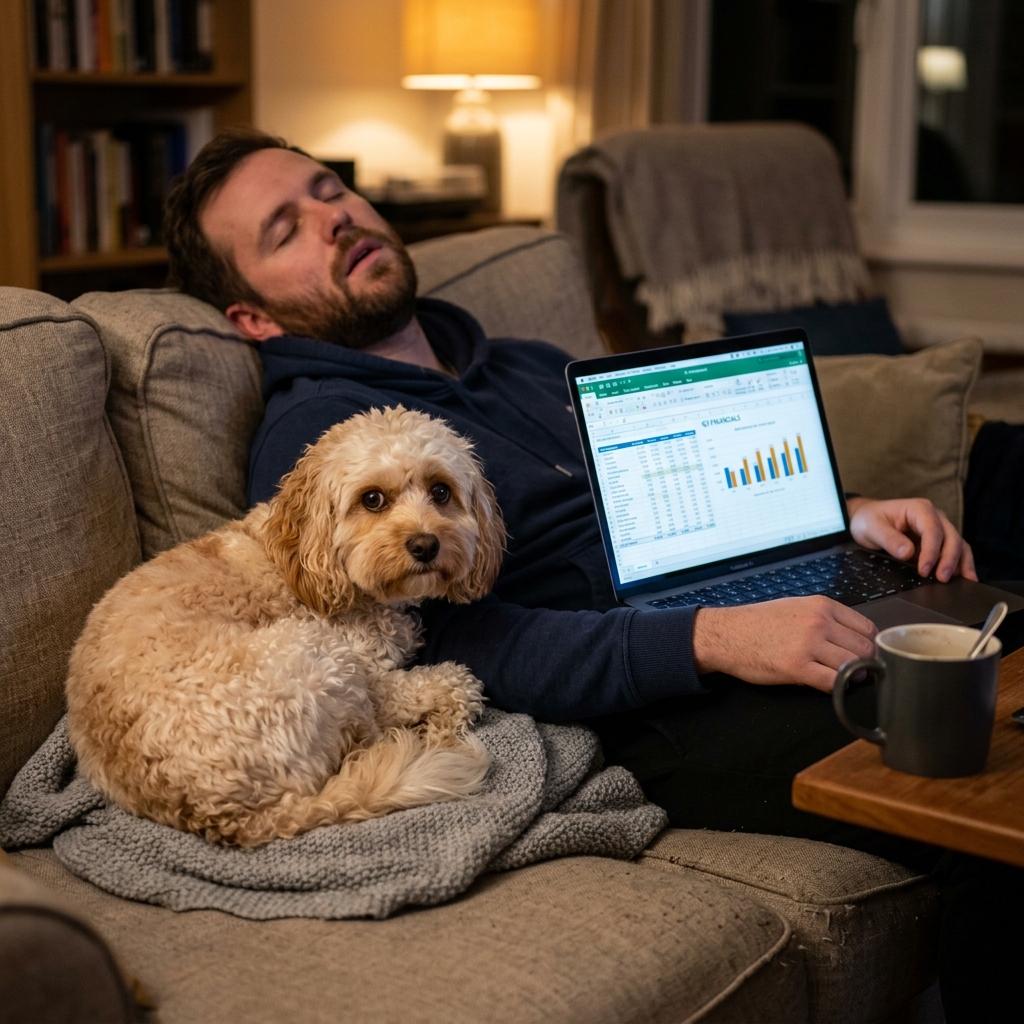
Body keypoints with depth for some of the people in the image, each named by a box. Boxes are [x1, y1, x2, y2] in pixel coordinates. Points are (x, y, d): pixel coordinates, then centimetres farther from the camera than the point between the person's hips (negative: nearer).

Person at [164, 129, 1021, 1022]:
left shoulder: (530, 367, 25)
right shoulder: (310, 436, 0)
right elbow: (457, 644, -13)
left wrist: (848, 512, 9)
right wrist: (715, 639, -23)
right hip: (646, 710, -8)